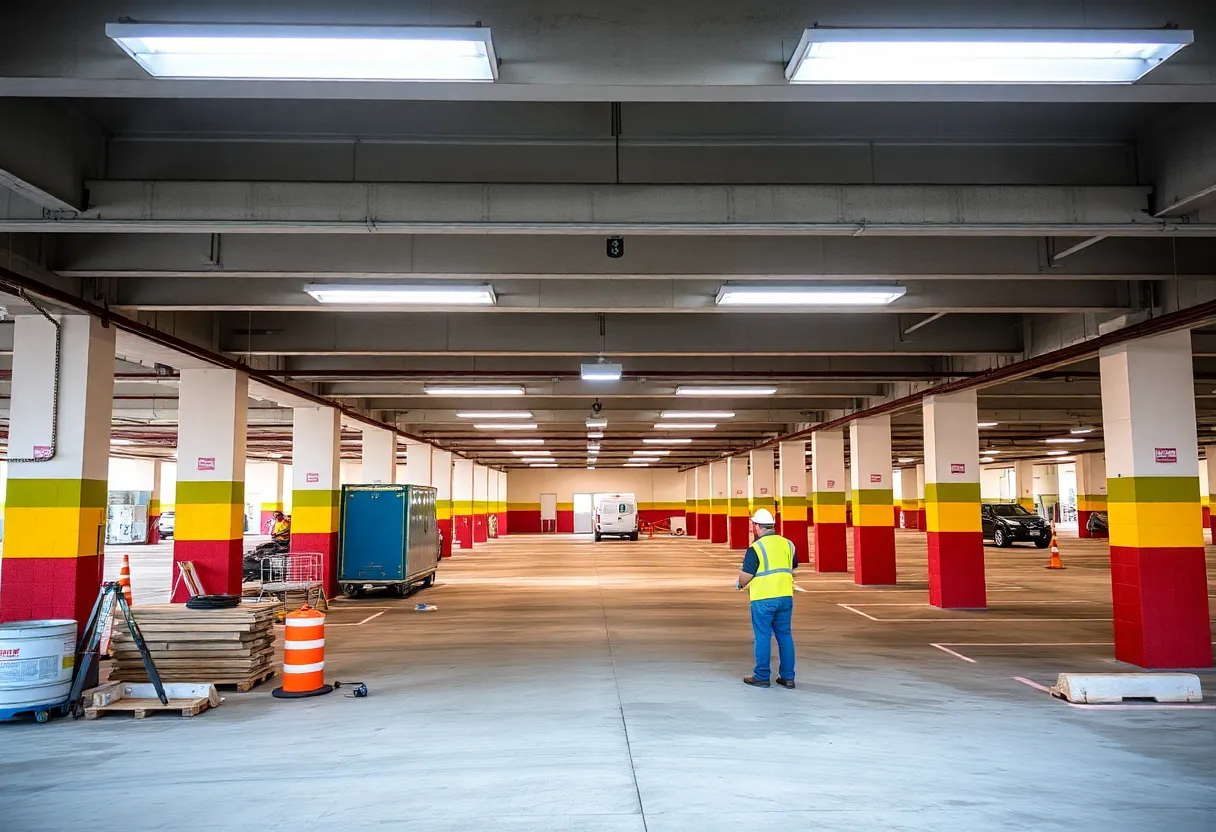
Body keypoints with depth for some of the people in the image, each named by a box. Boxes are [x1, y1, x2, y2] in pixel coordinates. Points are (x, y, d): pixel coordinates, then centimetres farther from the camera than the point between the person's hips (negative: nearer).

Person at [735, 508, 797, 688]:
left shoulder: (756, 548, -12)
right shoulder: (787, 544, 6)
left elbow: (745, 577, -11)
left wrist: (740, 584, 10)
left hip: (763, 599, -5)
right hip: (785, 597, 5)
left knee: (763, 637, 4)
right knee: (785, 635, 12)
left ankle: (762, 677, 10)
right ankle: (787, 677, 16)